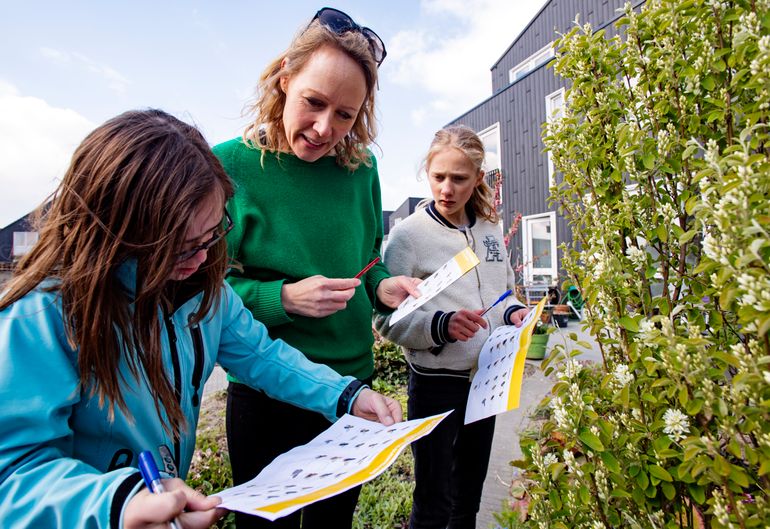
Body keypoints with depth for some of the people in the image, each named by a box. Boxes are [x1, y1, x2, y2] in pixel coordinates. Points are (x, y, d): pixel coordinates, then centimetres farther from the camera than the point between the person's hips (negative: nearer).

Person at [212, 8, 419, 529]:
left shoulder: (360, 167, -1)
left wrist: (381, 287, -11)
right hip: (267, 395, -3)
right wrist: (282, 299, -24)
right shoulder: (230, 165, -13)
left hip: (353, 383, 4)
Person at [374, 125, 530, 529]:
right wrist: (441, 325, -28)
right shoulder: (409, 234, -12)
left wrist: (513, 313, -5)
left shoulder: (490, 229, 3)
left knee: (470, 494, 23)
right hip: (435, 381, -5)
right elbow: (387, 319, -14)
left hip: (485, 377, 6)